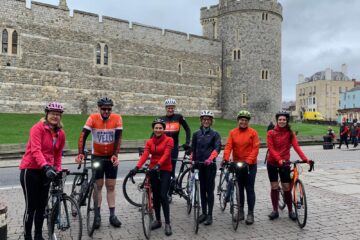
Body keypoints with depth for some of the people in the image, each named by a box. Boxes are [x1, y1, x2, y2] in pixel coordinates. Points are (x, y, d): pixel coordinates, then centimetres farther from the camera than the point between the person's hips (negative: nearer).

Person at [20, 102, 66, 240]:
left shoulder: (61, 134, 5)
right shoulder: (38, 128, -13)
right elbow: (35, 150, -24)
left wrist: (58, 170, 3)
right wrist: (46, 166, -36)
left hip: (46, 171, 6)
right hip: (30, 170, -6)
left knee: (42, 206, 12)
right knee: (31, 206, 0)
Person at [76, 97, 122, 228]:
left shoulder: (117, 118, -12)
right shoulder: (93, 118, -13)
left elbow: (118, 138, -13)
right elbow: (83, 135, -20)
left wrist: (115, 155, -22)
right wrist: (80, 153, -31)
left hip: (111, 157, 1)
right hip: (97, 156, -1)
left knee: (111, 186, 6)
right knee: (98, 185, 4)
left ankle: (112, 215, 13)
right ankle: (97, 215, 15)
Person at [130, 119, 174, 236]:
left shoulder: (169, 140, -6)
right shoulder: (149, 142, 5)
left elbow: (166, 154, -19)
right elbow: (144, 155, -9)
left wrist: (158, 165, -36)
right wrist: (137, 167, -26)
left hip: (165, 170, -4)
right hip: (153, 170, 4)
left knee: (163, 196, -11)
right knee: (155, 196, 10)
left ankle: (167, 223, -3)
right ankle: (158, 220, 25)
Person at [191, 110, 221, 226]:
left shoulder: (215, 134, -2)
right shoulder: (196, 134, 7)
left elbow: (217, 148, -15)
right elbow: (193, 149, 10)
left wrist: (210, 159, -30)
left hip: (210, 165, -3)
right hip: (200, 164, 3)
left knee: (209, 190, 0)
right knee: (202, 189, 11)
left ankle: (210, 215, 9)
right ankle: (204, 213, 21)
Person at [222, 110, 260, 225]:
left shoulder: (253, 132, -4)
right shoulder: (232, 132, 3)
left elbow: (255, 148, -9)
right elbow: (228, 146, -6)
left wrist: (248, 161, -19)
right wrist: (226, 158, -21)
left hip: (250, 165, -3)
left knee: (250, 189, 2)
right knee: (239, 189, 11)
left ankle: (250, 213, 12)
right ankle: (240, 211, 23)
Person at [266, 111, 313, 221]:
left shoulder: (290, 133, 1)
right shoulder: (271, 133, -4)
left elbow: (296, 147, -10)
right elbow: (271, 148, -11)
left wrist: (305, 159, -24)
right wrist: (279, 160, -26)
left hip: (284, 163, 0)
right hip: (272, 163, 0)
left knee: (287, 187, 0)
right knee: (274, 186, 6)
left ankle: (290, 211, 16)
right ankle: (275, 210, 15)